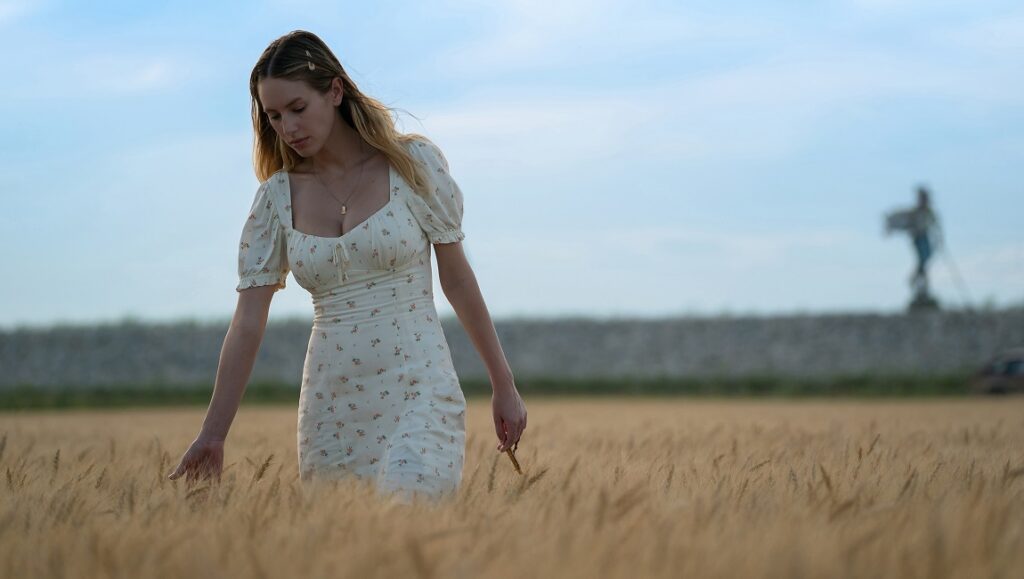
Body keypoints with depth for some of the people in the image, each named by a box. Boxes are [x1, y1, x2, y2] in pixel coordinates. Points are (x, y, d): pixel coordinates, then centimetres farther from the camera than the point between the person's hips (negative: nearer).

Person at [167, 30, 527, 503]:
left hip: (417, 390, -3)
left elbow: (457, 277, 4)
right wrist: (213, 433, -1)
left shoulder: (414, 162, -1)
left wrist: (504, 385, 5)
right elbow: (248, 320, 3)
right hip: (330, 404, 4)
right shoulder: (277, 196, 5)